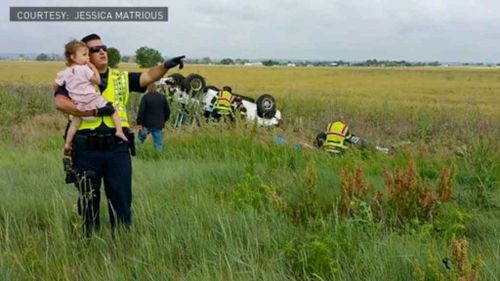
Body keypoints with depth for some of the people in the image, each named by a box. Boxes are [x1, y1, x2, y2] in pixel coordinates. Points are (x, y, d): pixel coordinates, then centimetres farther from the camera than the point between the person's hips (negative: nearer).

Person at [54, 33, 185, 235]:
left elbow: (148, 76, -2)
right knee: (88, 201, 11)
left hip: (117, 149, 2)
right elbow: (60, 102, -15)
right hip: (86, 151, -2)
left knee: (122, 199, 7)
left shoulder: (121, 78, 11)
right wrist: (94, 111, -20)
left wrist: (165, 66, -22)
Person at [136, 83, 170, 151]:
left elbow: (141, 111, -13)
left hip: (147, 124, -3)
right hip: (159, 125, 3)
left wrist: (139, 123, -10)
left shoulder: (145, 97, -7)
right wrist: (164, 120, 25)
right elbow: (167, 110, 13)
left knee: (141, 138, 19)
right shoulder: (162, 97, 7)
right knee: (159, 143, 5)